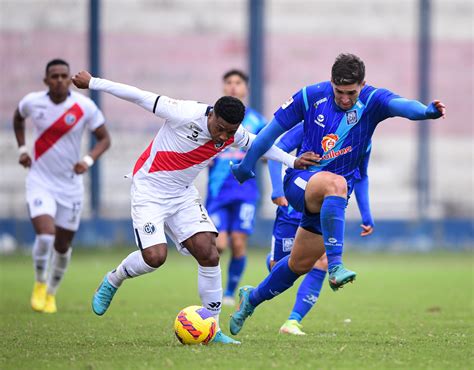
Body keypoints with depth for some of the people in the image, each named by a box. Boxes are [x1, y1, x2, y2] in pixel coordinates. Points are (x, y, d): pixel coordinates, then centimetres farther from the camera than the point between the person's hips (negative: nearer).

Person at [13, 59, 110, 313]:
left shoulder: (85, 107, -11)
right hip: (40, 182, -1)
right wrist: (22, 149, 6)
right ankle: (40, 284, 5)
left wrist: (88, 160, -20)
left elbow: (104, 139, -2)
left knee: (63, 246, 9)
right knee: (45, 234, -22)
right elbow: (18, 118, 17)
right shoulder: (32, 102, -6)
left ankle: (51, 293, 33)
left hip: (70, 185, 1)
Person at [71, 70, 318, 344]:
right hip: (149, 189, -5)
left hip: (183, 195, 5)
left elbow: (258, 143, 17)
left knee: (208, 252, -10)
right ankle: (112, 281, 14)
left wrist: (292, 161, 12)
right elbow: (139, 97, -18)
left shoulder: (235, 136, -8)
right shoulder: (186, 115, -26)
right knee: (155, 257, -19)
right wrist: (93, 83, -11)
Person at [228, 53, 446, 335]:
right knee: (336, 183, -38)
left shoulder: (372, 101, -12)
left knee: (301, 265, 12)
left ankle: (253, 298, 38)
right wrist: (247, 164, 10)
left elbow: (400, 104, -35)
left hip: (330, 200, 3)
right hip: (301, 181, -3)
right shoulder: (311, 96, -9)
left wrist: (426, 111, -57)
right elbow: (275, 128, 2)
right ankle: (335, 267, -43)